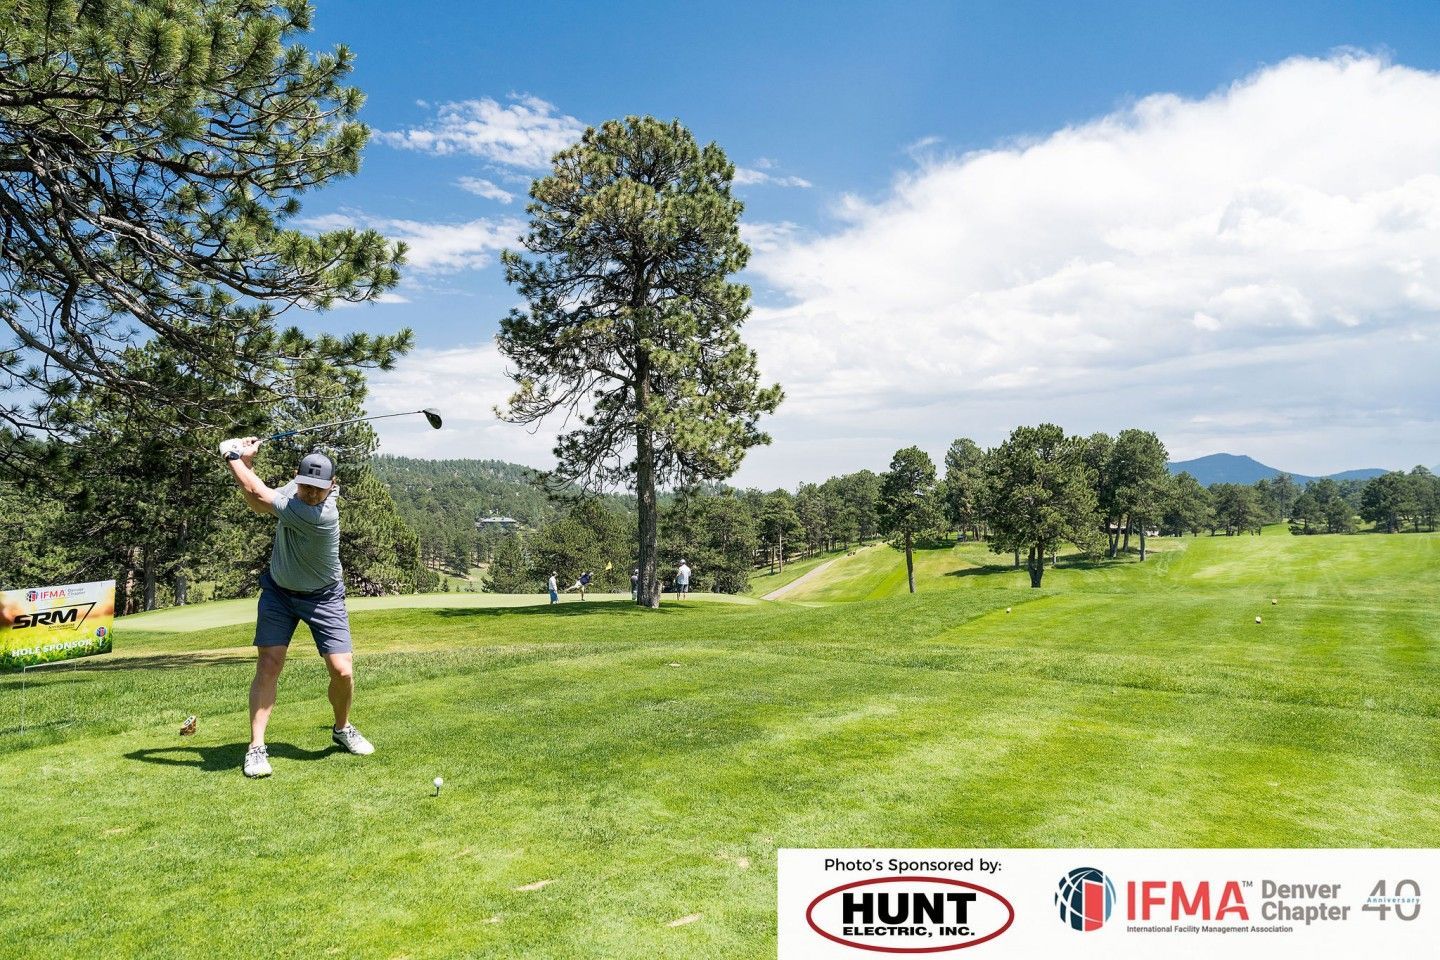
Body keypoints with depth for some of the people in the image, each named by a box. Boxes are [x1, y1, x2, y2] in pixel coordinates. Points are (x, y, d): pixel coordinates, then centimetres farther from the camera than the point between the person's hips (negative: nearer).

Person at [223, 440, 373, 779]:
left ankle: (342, 729, 20)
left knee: (342, 671, -8)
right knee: (268, 665, -9)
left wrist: (234, 458, -14)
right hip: (278, 591, 4)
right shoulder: (292, 489, -13)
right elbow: (257, 505, 4)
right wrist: (247, 461, -11)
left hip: (323, 598, -4)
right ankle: (256, 747, -2)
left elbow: (259, 495, -27)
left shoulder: (323, 516, -32)